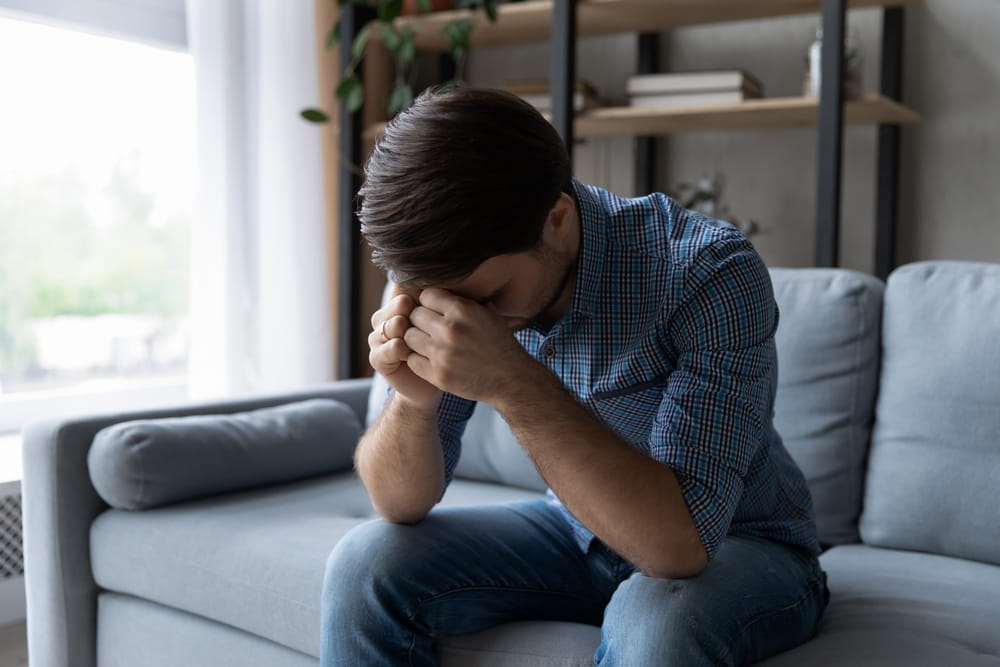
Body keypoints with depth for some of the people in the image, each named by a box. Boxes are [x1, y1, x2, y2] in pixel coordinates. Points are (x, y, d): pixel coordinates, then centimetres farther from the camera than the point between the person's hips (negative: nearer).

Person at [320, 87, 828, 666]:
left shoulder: (709, 272, -29)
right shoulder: (455, 271, -14)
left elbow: (681, 542, -35)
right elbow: (402, 504, -10)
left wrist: (512, 384, -42)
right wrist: (414, 399, -31)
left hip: (739, 546, -3)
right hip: (584, 533, 4)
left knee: (656, 619, -35)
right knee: (366, 567, -14)